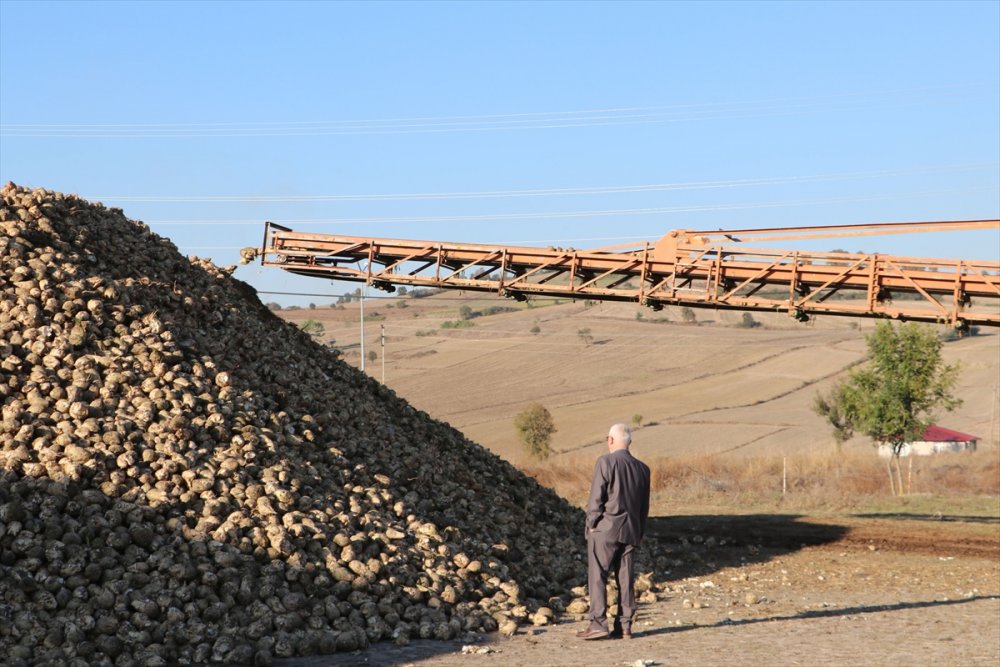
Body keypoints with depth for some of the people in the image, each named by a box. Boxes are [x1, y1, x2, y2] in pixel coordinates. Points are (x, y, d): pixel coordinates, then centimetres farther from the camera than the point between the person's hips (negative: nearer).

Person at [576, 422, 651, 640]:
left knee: (597, 576, -2)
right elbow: (644, 506, 14)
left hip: (605, 529, -6)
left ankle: (598, 623, -8)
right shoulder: (642, 468, 9)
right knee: (626, 578, 7)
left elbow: (596, 497, -12)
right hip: (630, 532, 6)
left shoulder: (606, 462, -9)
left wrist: (591, 524, -3)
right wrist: (639, 532, 19)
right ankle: (624, 626, 8)